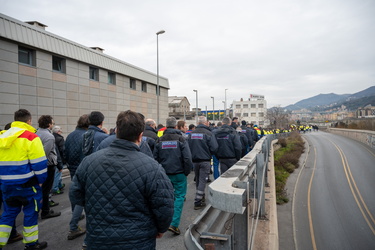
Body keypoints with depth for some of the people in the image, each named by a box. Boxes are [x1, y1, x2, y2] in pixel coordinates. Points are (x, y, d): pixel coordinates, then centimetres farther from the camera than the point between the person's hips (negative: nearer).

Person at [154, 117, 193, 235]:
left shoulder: (160, 140, 3)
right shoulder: (181, 139, -7)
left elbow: (155, 158, 6)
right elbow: (187, 158, -12)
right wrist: (187, 172, 0)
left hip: (165, 174, 4)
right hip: (179, 173, -4)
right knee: (179, 197, 3)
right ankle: (174, 224, -3)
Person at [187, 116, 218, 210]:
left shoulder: (192, 133, 0)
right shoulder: (208, 133, -13)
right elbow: (214, 148, -15)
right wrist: (209, 154, 4)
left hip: (194, 160, 5)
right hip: (205, 161, -5)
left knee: (198, 180, 19)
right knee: (202, 181, 1)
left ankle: (201, 197, 35)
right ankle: (197, 202, 0)